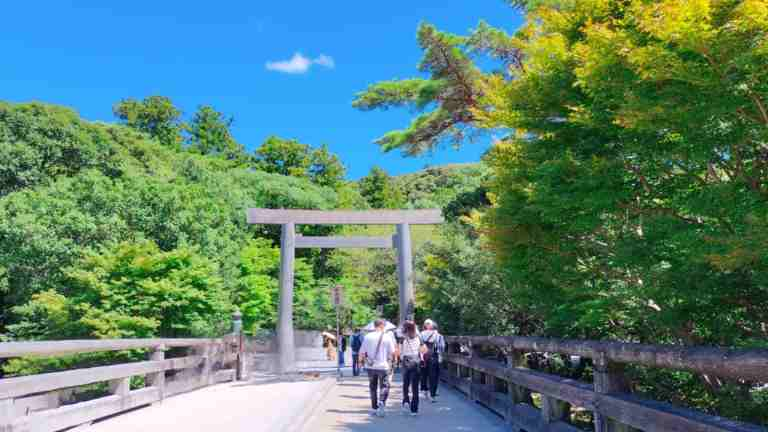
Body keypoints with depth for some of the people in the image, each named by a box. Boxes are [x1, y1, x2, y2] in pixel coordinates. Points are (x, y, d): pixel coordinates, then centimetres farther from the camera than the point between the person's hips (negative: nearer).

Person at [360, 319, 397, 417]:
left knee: (373, 388, 16)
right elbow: (393, 352, -3)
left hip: (370, 366, 2)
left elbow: (362, 352, -2)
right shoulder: (387, 337, -6)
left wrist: (362, 359, 17)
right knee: (384, 386, 9)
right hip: (383, 366, -2)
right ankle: (381, 402, -14)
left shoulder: (368, 337, -3)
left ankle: (374, 408, 21)